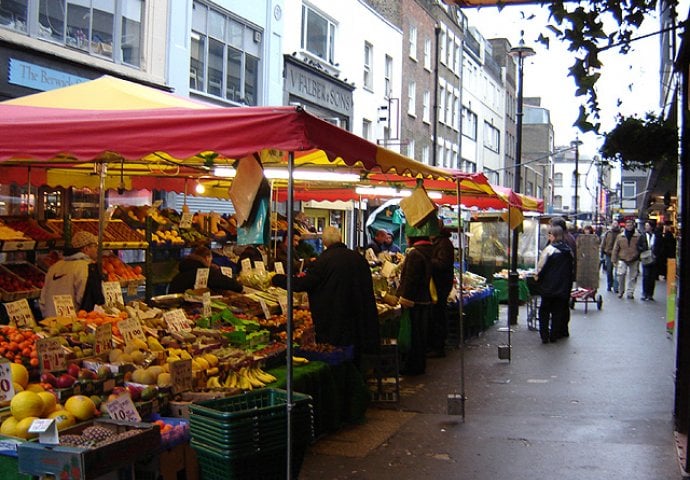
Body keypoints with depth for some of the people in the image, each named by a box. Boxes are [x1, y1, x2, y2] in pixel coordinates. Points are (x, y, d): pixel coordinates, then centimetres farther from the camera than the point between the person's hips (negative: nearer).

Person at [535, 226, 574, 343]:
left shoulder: (549, 249, -15)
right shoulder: (568, 250, 3)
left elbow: (541, 266, -14)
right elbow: (571, 266, 11)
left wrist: (537, 277, 2)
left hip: (549, 286, -4)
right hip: (563, 287, 4)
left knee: (544, 311, 7)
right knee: (558, 311, 13)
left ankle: (544, 336, 3)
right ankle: (554, 335, 15)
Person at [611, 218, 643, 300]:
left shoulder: (638, 236, -2)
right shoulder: (620, 236, 2)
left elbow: (640, 248, 5)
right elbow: (615, 249, 5)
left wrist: (639, 259, 3)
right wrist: (614, 260, 4)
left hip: (634, 260, 0)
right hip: (622, 259, 0)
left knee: (632, 277, 6)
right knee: (621, 274, -13)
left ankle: (630, 292, 17)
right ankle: (621, 291, 5)